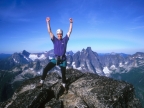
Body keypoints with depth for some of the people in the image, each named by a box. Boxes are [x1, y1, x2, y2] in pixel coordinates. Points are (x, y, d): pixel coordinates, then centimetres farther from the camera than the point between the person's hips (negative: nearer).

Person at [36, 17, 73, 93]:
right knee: (45, 69, -10)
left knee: (63, 73, 10)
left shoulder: (65, 39, 1)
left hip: (63, 59, -1)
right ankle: (41, 83, 7)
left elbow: (70, 31, -2)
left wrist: (71, 23, -10)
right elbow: (49, 31, -2)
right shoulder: (54, 40, 3)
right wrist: (48, 22, -8)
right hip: (55, 59, 1)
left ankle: (64, 85, 33)